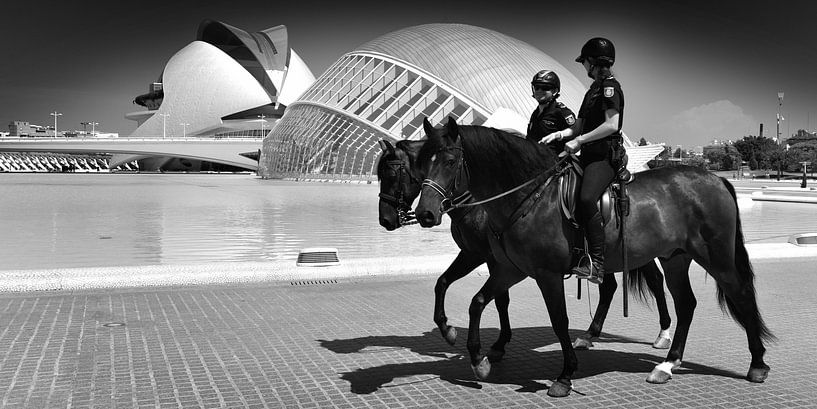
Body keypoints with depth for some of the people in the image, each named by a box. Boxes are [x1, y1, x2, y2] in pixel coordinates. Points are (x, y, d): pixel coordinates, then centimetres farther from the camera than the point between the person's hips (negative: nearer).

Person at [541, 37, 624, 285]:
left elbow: (612, 125, -19)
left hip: (605, 154, -11)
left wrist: (579, 140, -18)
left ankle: (596, 265, -32)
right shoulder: (595, 88, 22)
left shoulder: (609, 86, -7)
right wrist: (560, 134, 5)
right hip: (589, 155, 11)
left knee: (587, 198, -32)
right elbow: (580, 125, 23)